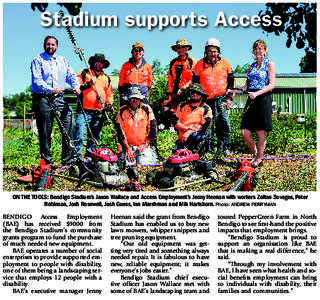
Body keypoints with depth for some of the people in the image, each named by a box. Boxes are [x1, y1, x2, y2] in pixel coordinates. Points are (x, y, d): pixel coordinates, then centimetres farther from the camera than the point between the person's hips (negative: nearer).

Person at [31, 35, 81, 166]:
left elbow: (71, 75, 13)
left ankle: (68, 157, 2)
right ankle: (46, 161, 8)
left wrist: (76, 86, -10)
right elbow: (37, 80, -9)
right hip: (42, 98, -4)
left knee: (70, 123, -7)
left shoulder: (63, 60, 19)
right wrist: (51, 90, -24)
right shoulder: (37, 61, 3)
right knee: (45, 131, -1)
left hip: (59, 98, 4)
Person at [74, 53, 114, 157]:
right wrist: (88, 84, -14)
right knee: (80, 135, -12)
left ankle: (89, 155, 19)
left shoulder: (106, 78, 20)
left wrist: (109, 104, 10)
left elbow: (109, 93, 26)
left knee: (96, 136, 8)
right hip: (84, 111, -5)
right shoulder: (84, 73, 6)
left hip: (99, 112, 5)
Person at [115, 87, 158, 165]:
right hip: (128, 145, 0)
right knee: (127, 163, -24)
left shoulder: (147, 109, 3)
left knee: (144, 162, -21)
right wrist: (128, 148, -10)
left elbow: (153, 130, 2)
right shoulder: (122, 111, 2)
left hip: (144, 146, 0)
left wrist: (144, 145, -6)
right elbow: (120, 132, -1)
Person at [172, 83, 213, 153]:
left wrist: (189, 132, -19)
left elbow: (204, 126, -6)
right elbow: (175, 122, 6)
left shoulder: (206, 109, 9)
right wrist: (187, 129, -13)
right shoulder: (182, 105, 16)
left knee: (196, 136, -38)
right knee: (175, 150, -28)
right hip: (182, 137, 1)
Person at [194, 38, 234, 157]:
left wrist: (230, 98, 6)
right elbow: (196, 84, 9)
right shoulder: (200, 64, 6)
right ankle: (208, 149, 13)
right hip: (206, 101, 0)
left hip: (221, 100, 1)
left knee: (224, 124, -2)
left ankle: (224, 147, 14)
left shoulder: (224, 63, 9)